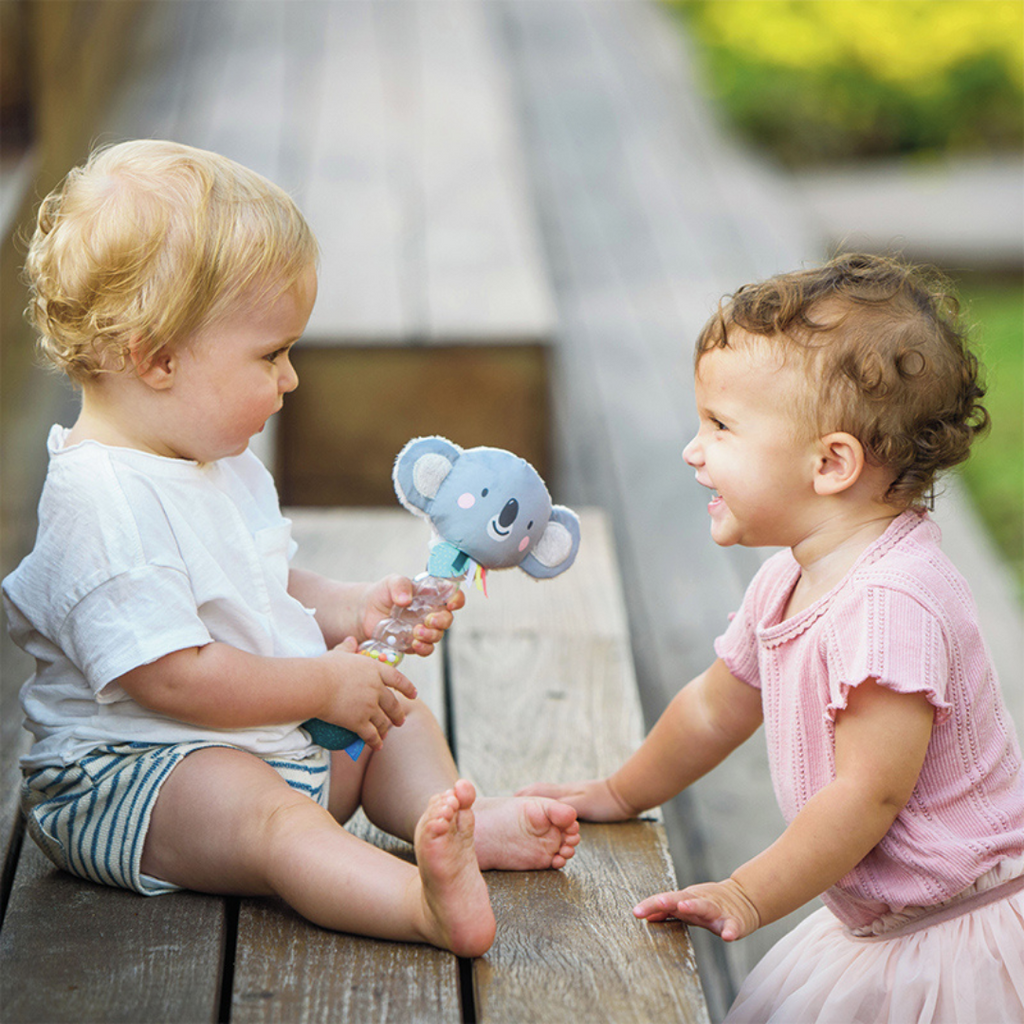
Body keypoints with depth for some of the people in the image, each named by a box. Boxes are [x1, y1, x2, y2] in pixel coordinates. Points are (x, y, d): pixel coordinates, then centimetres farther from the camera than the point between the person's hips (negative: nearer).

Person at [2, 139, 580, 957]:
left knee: (393, 709, 13)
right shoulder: (103, 501, -24)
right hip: (124, 780, -11)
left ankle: (462, 818, -9)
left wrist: (350, 611, 5)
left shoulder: (219, 463, 10)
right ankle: (426, 904, -58)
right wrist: (326, 685, -19)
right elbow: (171, 677, -28)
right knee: (258, 811, -36)